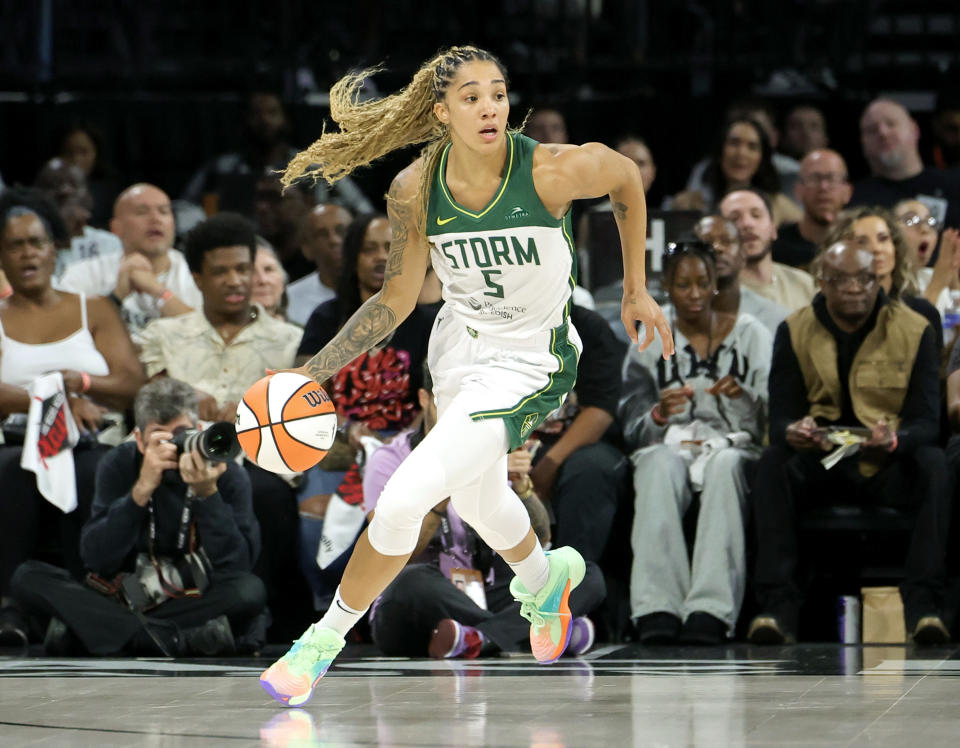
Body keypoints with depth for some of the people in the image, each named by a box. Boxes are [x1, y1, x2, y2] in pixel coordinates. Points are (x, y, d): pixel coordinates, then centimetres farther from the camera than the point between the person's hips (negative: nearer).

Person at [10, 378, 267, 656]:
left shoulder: (226, 474, -5)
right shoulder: (120, 465, -2)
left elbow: (236, 567, -17)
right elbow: (98, 561, -13)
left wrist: (207, 494, -27)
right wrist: (142, 489, -24)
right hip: (127, 601, 2)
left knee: (250, 590, -32)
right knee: (28, 577, -21)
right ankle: (181, 640, -37)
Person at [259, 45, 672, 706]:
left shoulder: (554, 171, -25)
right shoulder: (416, 190, -14)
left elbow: (627, 176, -2)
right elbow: (395, 301, -1)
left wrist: (636, 291, 4)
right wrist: (312, 374, -8)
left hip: (529, 362, -5)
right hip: (457, 347, 5)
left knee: (402, 501, -17)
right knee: (476, 497, 28)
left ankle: (326, 639, 4)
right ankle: (545, 576, 61)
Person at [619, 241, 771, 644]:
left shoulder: (750, 334, 10)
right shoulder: (650, 342, 12)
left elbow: (771, 420, 4)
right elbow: (631, 428, 6)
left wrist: (743, 396, -17)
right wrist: (659, 415, -16)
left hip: (733, 446, -1)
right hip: (669, 444, 1)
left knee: (724, 465, -38)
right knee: (661, 467, -37)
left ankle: (710, 611, -49)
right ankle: (657, 608, -49)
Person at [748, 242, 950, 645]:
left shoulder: (914, 331, -3)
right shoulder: (794, 332, 1)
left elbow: (927, 421, -10)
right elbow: (781, 416, -5)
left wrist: (894, 441, -35)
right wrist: (792, 432, -32)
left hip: (888, 466, -1)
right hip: (820, 466, 1)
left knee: (933, 464, -33)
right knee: (772, 463, -30)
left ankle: (923, 606, -36)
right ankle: (778, 607, -36)